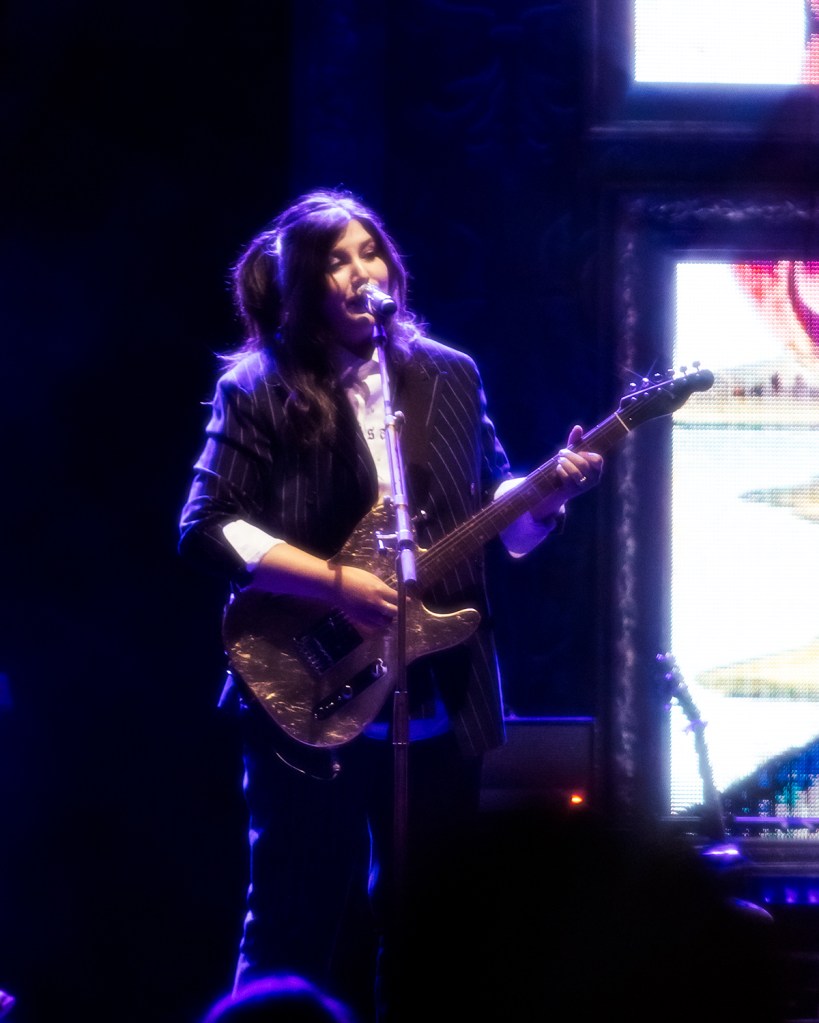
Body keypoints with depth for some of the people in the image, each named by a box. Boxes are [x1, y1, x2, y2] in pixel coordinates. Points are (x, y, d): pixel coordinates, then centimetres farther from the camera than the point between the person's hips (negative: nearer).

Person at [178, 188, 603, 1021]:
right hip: (309, 701, -4)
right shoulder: (259, 391, -4)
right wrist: (337, 581, -18)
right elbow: (205, 529, -10)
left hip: (442, 706, 4)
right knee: (300, 928, 0)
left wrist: (550, 491, -8)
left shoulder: (450, 378, 10)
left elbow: (498, 513, 14)